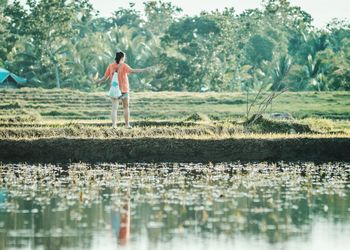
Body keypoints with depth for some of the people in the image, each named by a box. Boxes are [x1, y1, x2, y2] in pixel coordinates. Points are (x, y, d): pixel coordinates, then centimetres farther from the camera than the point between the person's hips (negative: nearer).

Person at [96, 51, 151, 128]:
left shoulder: (111, 66, 0)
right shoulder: (123, 66, -10)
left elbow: (105, 77, 1)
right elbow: (132, 71, -25)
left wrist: (100, 81, 21)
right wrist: (144, 70, -25)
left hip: (114, 90, 2)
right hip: (123, 90, -2)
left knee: (114, 107, 2)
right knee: (126, 107, 13)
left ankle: (114, 124, -11)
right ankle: (127, 124, 15)